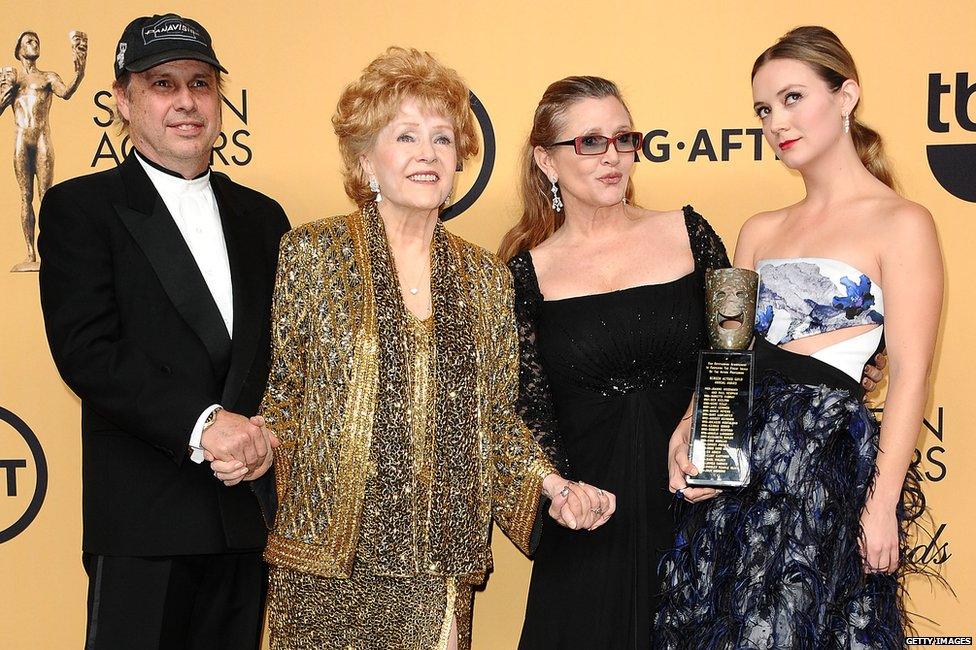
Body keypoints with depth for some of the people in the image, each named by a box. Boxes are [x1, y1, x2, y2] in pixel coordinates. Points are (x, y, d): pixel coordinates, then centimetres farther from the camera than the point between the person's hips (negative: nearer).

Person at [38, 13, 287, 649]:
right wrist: (202, 423, -21)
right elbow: (86, 351, -11)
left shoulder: (261, 216, 14)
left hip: (252, 515, 4)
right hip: (144, 521, -4)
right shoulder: (79, 208, 0)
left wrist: (266, 431, -8)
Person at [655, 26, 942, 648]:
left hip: (827, 453, -6)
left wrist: (882, 506, -15)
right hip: (737, 453, 6)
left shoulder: (901, 223, -5)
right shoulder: (761, 231, 13)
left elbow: (909, 376, -10)